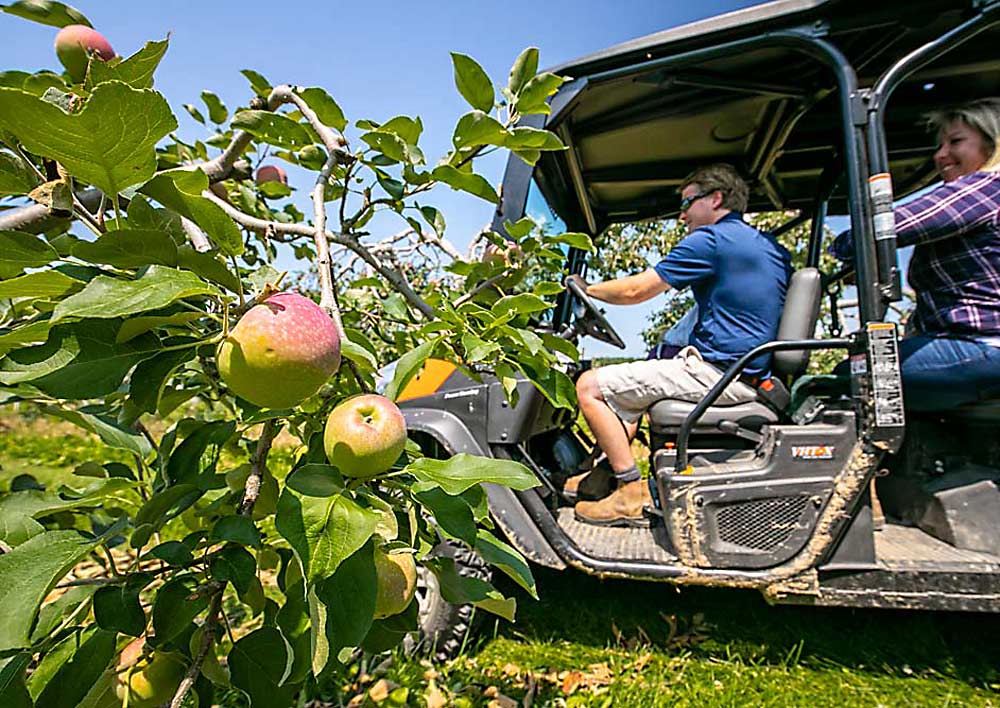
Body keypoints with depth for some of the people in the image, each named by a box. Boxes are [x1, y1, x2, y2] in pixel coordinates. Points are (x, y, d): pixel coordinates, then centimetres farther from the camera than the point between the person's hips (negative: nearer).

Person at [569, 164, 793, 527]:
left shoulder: (710, 240, -11)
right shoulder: (773, 247, 17)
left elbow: (634, 290, -8)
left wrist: (586, 288, 9)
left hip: (715, 372, -10)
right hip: (752, 375, 10)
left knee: (590, 386, -8)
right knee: (629, 380, 26)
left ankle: (632, 494, -7)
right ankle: (607, 472, 23)